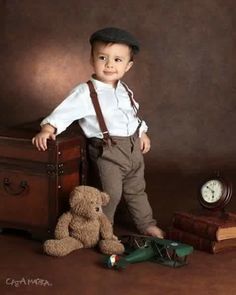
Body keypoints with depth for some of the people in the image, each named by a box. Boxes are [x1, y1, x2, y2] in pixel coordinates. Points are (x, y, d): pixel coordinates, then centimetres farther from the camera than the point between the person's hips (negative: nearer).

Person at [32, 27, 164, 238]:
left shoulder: (124, 90, 9)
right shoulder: (86, 93, -14)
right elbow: (64, 112, -19)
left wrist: (142, 132, 18)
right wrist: (47, 129, -32)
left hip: (134, 147, 7)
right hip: (108, 151, -6)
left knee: (137, 190, 19)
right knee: (111, 194, -5)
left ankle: (147, 225, 34)